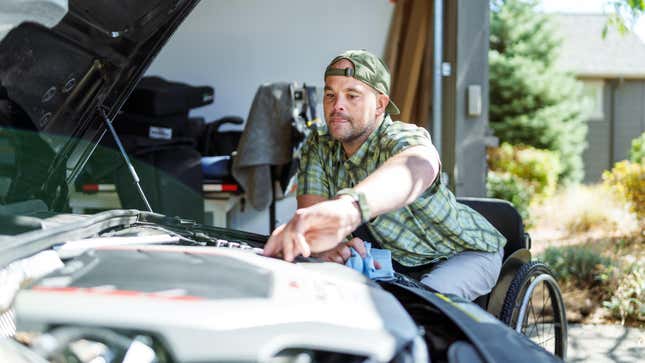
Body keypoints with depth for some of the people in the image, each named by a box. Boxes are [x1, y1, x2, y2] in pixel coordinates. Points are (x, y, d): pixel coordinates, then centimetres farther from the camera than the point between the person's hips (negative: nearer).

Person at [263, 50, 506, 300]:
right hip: (399, 260, 6)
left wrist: (348, 207, -80)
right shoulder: (318, 147, -10)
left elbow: (418, 166, -57)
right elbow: (309, 207, -22)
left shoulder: (403, 138, -31)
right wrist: (324, 244, -49)